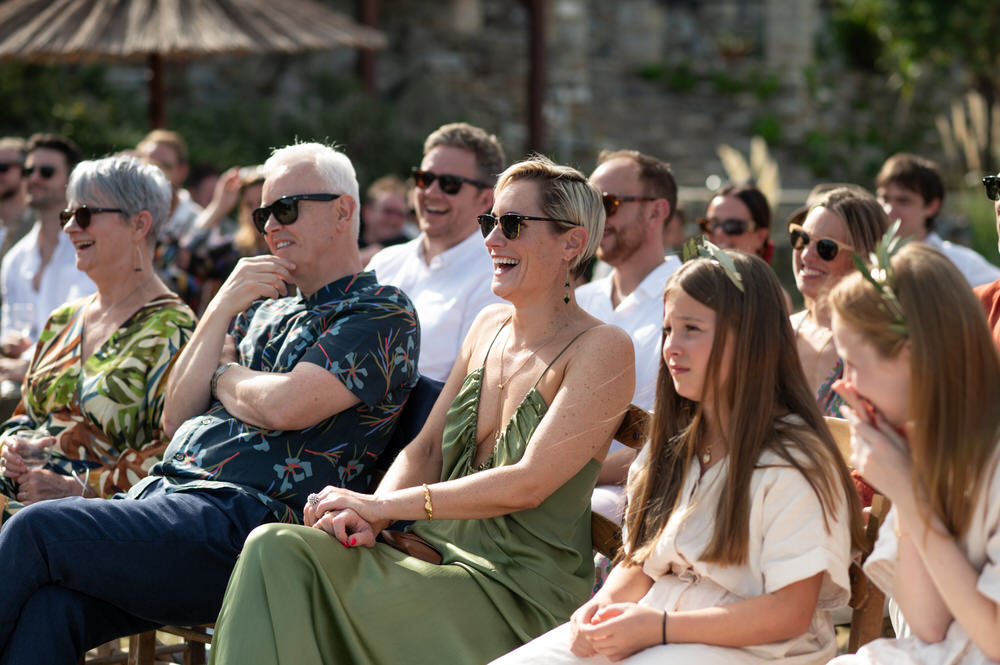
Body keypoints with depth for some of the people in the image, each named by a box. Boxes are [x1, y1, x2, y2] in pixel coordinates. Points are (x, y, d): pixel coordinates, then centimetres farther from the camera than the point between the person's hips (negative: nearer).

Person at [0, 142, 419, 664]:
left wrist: (223, 376, 8)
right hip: (163, 491, 7)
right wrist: (221, 310, 8)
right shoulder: (262, 309, 28)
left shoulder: (383, 315, 3)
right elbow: (175, 419, 18)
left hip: (245, 518, -7)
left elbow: (284, 406, -14)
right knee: (48, 607, -24)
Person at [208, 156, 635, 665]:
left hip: (521, 597, -7)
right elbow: (426, 449, 13)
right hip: (437, 555, 7)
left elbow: (528, 484, -17)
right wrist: (371, 515, -9)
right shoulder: (489, 327, 15)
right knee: (276, 549, -21)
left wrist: (381, 505, -18)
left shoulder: (604, 350, -9)